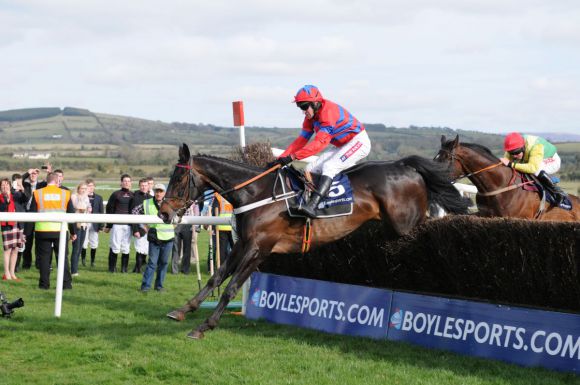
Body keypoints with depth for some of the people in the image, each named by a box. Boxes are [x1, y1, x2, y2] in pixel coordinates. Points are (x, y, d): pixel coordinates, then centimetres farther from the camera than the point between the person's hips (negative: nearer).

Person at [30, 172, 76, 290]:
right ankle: (66, 283, 5)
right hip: (60, 230, 0)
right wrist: (73, 232, 14)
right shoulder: (65, 194, 2)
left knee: (44, 257, 6)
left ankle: (44, 283, 5)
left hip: (42, 231, 0)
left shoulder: (37, 193, 1)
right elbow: (71, 214, 5)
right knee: (63, 257, 7)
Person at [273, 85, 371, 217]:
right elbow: (301, 140, 3)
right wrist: (281, 159, -9)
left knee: (329, 167, -29)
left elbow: (320, 143, -35)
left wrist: (293, 156, -39)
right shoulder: (311, 117, 2)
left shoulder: (329, 111, -27)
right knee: (311, 169, 0)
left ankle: (312, 206, -43)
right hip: (341, 146, 10)